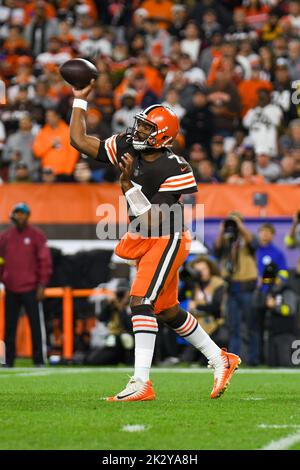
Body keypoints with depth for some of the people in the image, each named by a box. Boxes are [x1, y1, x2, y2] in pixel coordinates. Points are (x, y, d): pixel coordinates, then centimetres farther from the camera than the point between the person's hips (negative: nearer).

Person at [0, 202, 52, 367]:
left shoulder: (36, 235, 0)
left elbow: (45, 261, -3)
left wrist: (42, 285, -8)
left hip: (30, 289, -4)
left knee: (36, 325, -4)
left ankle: (39, 360, -1)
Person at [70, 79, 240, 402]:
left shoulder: (174, 170, -23)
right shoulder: (125, 147, -4)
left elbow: (154, 221, -25)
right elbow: (79, 140, 3)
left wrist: (129, 186, -29)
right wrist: (80, 99, 2)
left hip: (166, 241, -8)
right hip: (139, 239, 8)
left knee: (141, 302, -20)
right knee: (167, 310, 15)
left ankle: (141, 384, -22)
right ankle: (220, 360, 31)